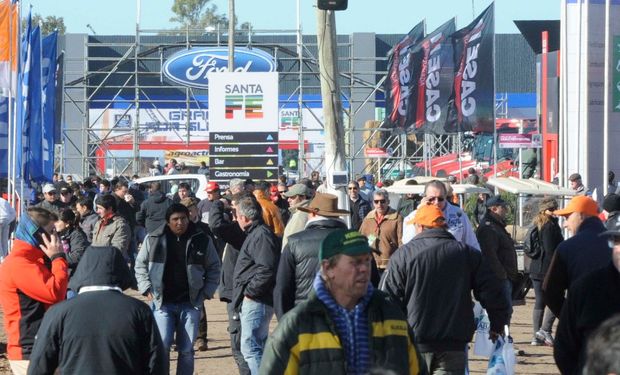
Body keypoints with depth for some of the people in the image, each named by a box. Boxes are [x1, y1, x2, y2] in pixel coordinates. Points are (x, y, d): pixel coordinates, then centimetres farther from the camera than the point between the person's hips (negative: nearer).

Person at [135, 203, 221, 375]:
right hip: (162, 302, -1)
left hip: (190, 303, 1)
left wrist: (206, 292, 3)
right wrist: (146, 289, 1)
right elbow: (140, 265, 12)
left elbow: (214, 267, 12)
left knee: (186, 349, 5)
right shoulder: (153, 239, 0)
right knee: (162, 345, -9)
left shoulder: (201, 240, 1)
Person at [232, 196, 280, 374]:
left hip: (255, 301, -11)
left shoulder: (261, 235, -15)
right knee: (260, 345, 17)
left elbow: (266, 269, -25)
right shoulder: (256, 234, 19)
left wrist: (250, 291, -18)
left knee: (250, 348, -13)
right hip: (254, 301, 11)